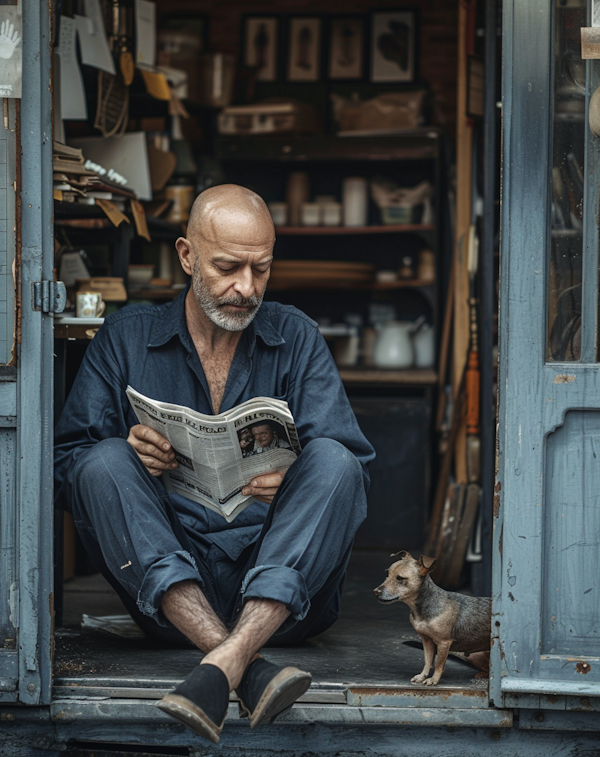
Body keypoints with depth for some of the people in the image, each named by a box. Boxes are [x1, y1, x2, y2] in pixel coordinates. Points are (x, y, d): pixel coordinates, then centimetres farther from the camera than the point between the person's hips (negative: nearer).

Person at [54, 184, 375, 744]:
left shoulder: (296, 337, 11)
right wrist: (129, 451, -18)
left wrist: (294, 479, -21)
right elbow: (65, 465, 4)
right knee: (105, 463, -24)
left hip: (283, 592, 0)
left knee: (332, 460, -24)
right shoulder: (126, 337, 10)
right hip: (168, 591, 0)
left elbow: (353, 471, 1)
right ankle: (250, 672, -41)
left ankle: (225, 662, -44)